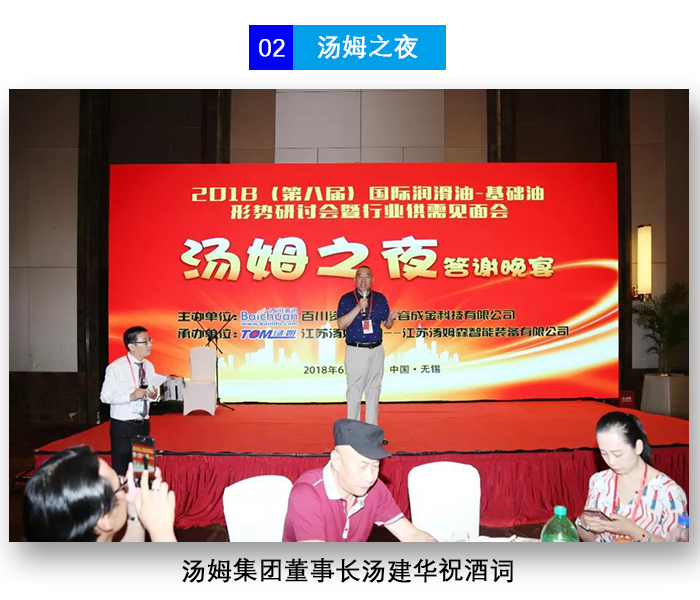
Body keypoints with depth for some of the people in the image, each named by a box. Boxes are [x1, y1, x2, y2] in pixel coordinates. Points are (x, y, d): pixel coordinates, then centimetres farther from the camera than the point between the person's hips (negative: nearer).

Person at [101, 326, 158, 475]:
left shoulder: (149, 366, 5)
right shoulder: (116, 367, -13)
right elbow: (105, 396, -15)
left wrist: (153, 395, -9)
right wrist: (130, 396, -26)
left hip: (143, 425, 6)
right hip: (123, 426, -5)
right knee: (121, 470, 2)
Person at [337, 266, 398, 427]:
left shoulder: (380, 298, 7)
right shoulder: (346, 299, -2)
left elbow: (386, 325, 11)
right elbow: (341, 324, -12)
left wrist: (391, 319, -12)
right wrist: (358, 308, -20)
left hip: (376, 349, 4)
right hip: (356, 350, -3)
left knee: (374, 389, 10)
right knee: (354, 390, -1)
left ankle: (372, 427, 19)